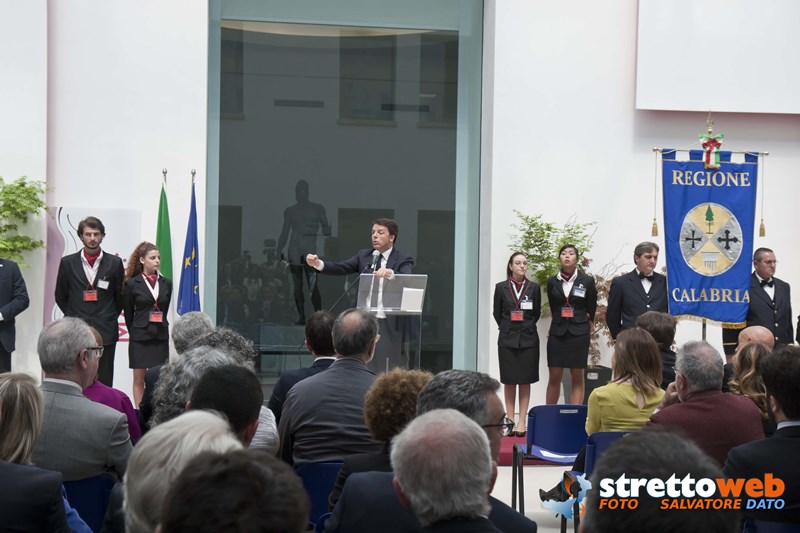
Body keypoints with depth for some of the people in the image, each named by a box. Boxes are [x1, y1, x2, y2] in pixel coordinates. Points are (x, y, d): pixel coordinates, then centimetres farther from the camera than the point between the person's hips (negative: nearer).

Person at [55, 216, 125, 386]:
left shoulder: (114, 263, 3)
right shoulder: (67, 262, 5)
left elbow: (119, 296, 11)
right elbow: (60, 296, 13)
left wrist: (109, 319, 8)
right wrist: (73, 317, 11)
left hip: (105, 332, 0)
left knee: (104, 383, -1)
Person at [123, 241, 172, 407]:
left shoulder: (166, 284, 6)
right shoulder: (132, 284, -4)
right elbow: (128, 313, 4)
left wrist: (160, 327, 12)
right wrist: (134, 331, 11)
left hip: (160, 336, 3)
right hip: (140, 337, -3)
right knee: (139, 378, 2)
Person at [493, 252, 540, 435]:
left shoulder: (534, 287, 1)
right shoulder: (501, 287, 0)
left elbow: (537, 313, 8)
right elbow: (497, 313, 8)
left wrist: (527, 327, 4)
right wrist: (507, 328, 5)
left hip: (528, 339, 0)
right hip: (507, 339, 0)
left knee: (525, 382, 2)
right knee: (509, 381, 5)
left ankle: (522, 422, 5)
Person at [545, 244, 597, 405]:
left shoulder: (587, 281, -1)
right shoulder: (552, 282, 5)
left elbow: (591, 309, 8)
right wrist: (561, 321, 9)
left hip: (579, 333, -2)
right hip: (557, 333, 2)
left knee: (577, 378, 2)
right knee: (554, 377, 2)